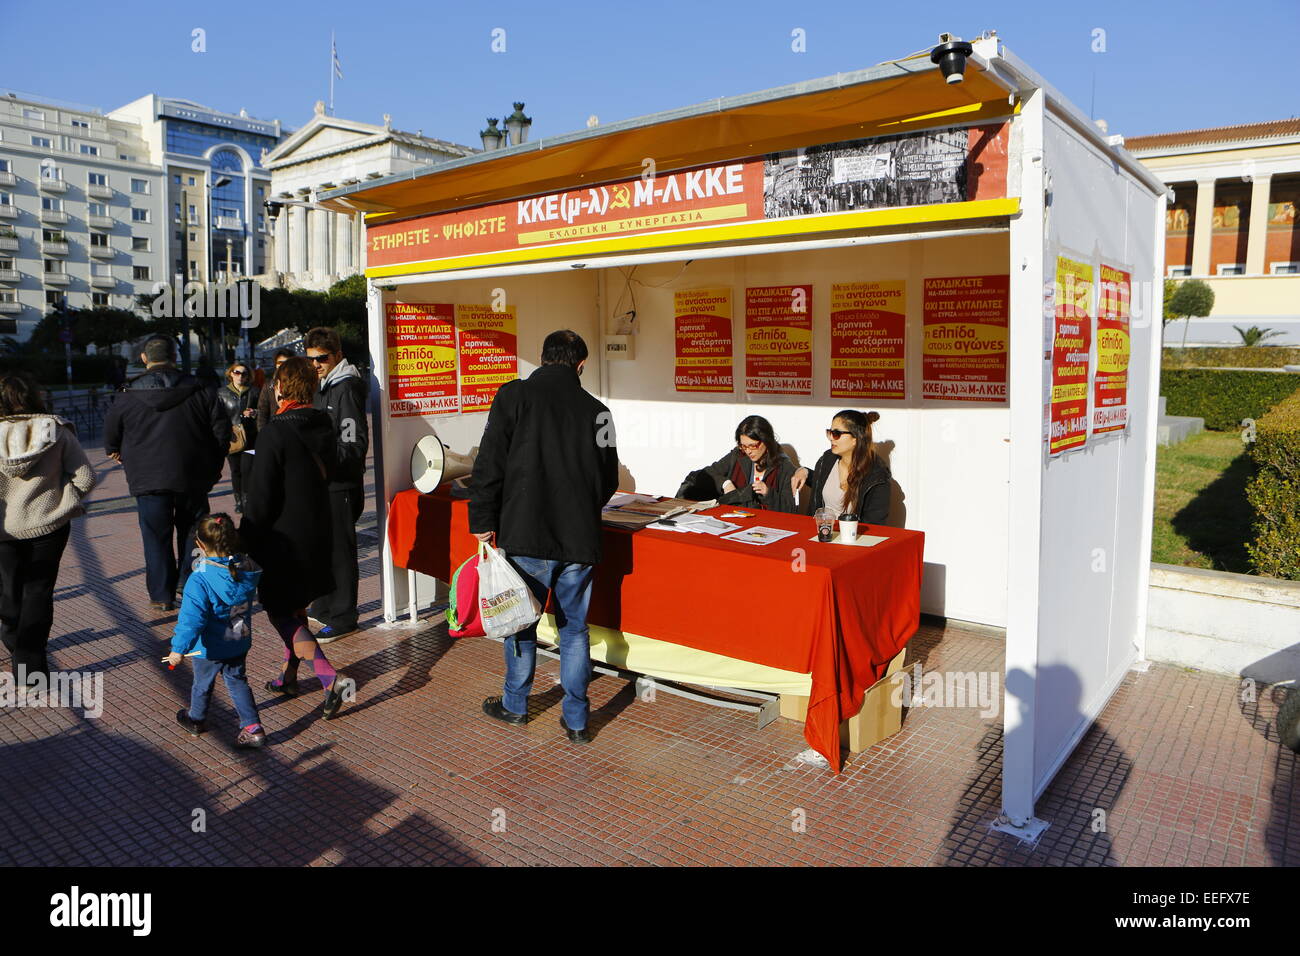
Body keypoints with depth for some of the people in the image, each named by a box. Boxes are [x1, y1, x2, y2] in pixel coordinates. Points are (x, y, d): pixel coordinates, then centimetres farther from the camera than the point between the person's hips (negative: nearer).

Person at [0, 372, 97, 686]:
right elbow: (85, 478, -12)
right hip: (48, 525, 0)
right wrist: (64, 502, 3)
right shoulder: (56, 431, -11)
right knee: (38, 592, 10)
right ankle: (29, 664, 12)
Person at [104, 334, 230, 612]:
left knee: (156, 538, 7)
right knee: (191, 532, 14)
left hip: (148, 480, 0)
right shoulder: (201, 392, -3)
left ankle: (162, 596, 12)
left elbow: (111, 434, 10)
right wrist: (213, 467, 10)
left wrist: (114, 452, 33)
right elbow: (222, 430, -2)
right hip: (193, 478, 1)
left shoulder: (127, 398, -2)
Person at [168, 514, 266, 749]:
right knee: (237, 681, 19)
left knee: (203, 683, 21)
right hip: (240, 643, 4)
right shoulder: (246, 569, -11)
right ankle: (252, 728, 13)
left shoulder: (199, 580, -28)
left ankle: (196, 720, 46)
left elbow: (192, 618, -28)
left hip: (210, 648, -4)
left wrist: (178, 648, -22)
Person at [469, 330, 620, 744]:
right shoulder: (596, 411, 2)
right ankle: (576, 719, 18)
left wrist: (483, 521, 1)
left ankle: (515, 704, 32)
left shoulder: (515, 395, -5)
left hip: (526, 538, -2)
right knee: (574, 627, 12)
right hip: (579, 540, 2)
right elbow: (609, 480, 10)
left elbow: (490, 463, -7)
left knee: (519, 620, 16)